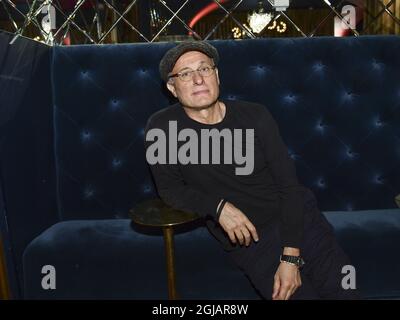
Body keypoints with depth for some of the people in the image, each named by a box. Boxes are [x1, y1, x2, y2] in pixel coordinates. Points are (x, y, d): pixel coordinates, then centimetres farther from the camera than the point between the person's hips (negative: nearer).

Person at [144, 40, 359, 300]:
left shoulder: (255, 116, -5)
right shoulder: (162, 127, -8)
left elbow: (289, 185, -6)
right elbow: (169, 187, -1)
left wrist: (291, 258, -14)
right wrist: (219, 207, -19)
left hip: (297, 218, 2)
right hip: (247, 239, -2)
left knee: (345, 291, -6)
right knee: (301, 293, -19)